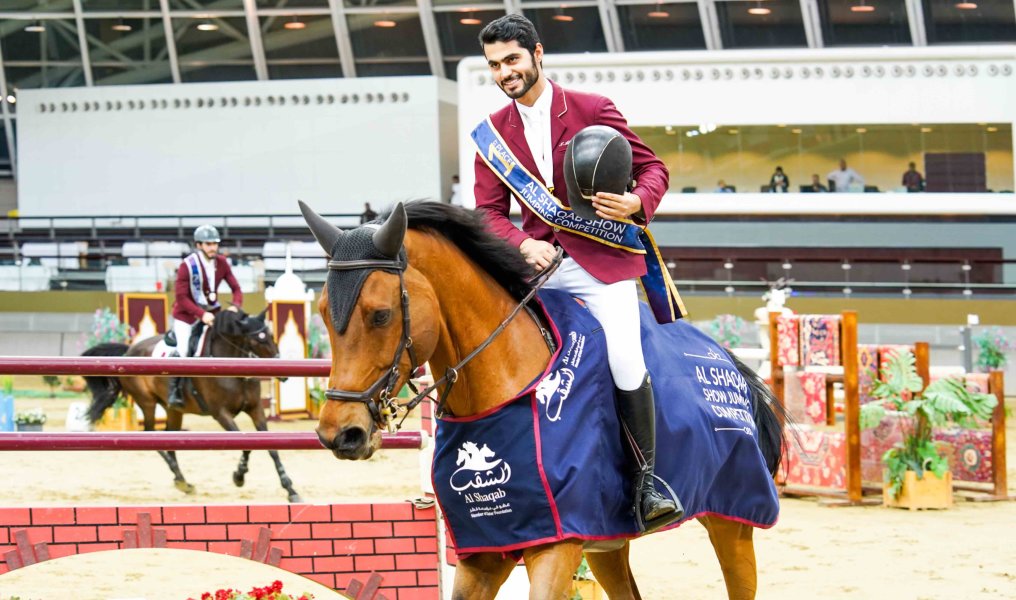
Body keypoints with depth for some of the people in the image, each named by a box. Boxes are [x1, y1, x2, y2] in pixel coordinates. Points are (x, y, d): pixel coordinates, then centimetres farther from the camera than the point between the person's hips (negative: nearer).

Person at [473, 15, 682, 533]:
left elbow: (652, 167, 3)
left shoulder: (592, 110, 0)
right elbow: (489, 212, 7)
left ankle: (647, 482, -7)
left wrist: (638, 202, -20)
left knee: (625, 360, -22)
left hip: (601, 257, -4)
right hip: (537, 257, 4)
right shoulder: (491, 134, 9)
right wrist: (524, 245, -14)